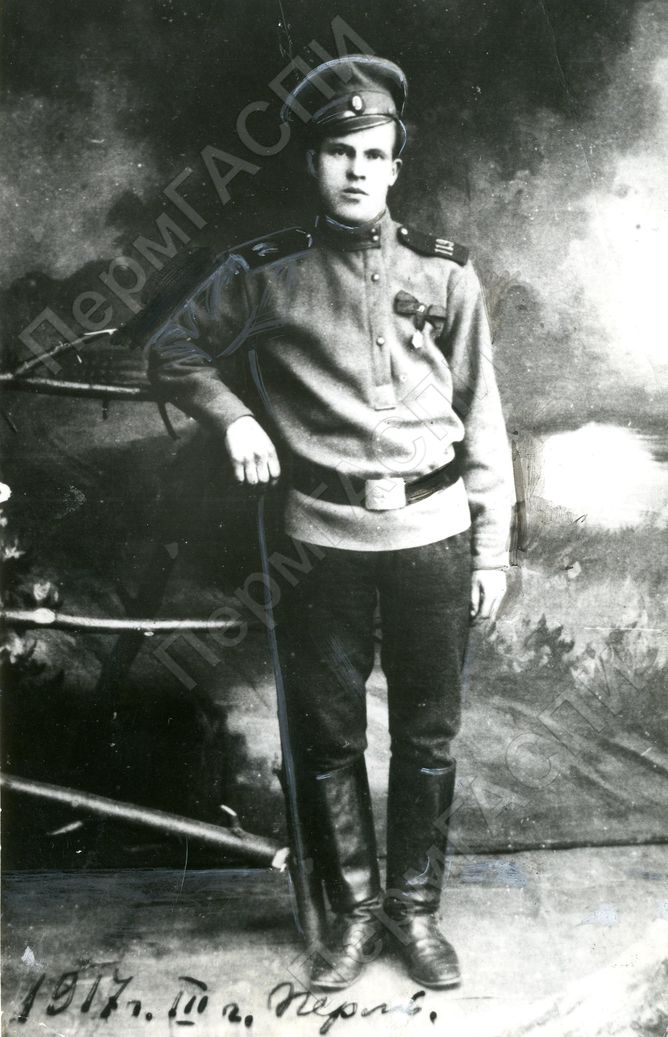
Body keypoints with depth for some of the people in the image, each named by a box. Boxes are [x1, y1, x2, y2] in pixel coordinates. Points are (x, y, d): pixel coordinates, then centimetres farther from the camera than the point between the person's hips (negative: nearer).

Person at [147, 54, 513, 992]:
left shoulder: (443, 271, 4)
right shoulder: (264, 273, 2)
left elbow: (482, 414, 6)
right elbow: (173, 352, 12)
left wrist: (493, 545, 4)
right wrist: (233, 417, -6)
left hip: (432, 532, 1)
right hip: (323, 537, 0)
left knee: (428, 734, 10)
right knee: (328, 736, 8)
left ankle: (415, 907, 27)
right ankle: (354, 909, 26)